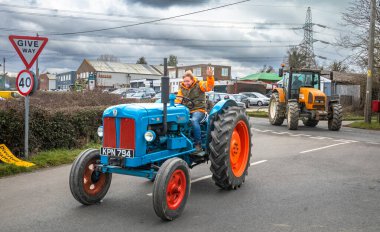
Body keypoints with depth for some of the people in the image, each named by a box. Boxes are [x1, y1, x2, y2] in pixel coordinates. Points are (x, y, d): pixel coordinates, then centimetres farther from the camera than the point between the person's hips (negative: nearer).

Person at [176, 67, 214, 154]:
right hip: (186, 110, 5)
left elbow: (209, 87, -19)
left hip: (198, 110, -5)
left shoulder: (199, 84, -2)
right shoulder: (182, 87, 12)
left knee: (194, 120, -37)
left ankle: (198, 145, -27)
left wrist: (210, 76, -37)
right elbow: (178, 99, 10)